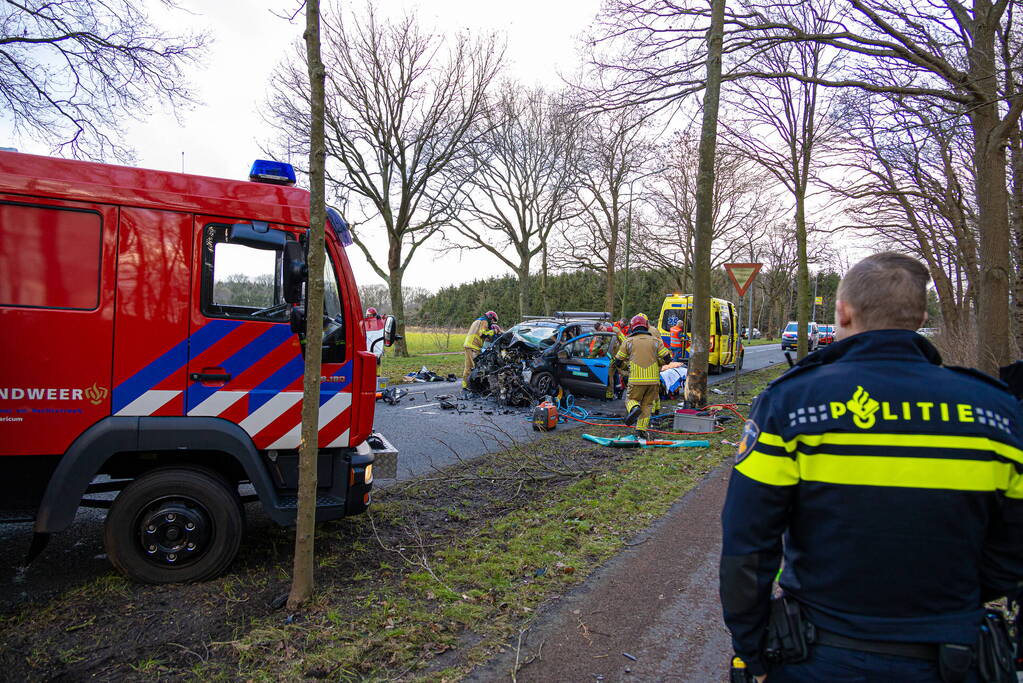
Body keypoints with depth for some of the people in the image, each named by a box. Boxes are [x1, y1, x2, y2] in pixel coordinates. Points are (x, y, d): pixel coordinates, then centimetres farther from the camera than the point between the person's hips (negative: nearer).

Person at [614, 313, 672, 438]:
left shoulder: (628, 341, 5)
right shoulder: (655, 340, 8)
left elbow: (618, 361, 8)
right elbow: (667, 359, 5)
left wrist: (627, 364, 28)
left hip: (636, 379, -2)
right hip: (653, 379, 2)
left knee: (631, 399, 13)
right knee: (647, 405, 13)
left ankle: (634, 408, -20)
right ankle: (642, 429, 7)